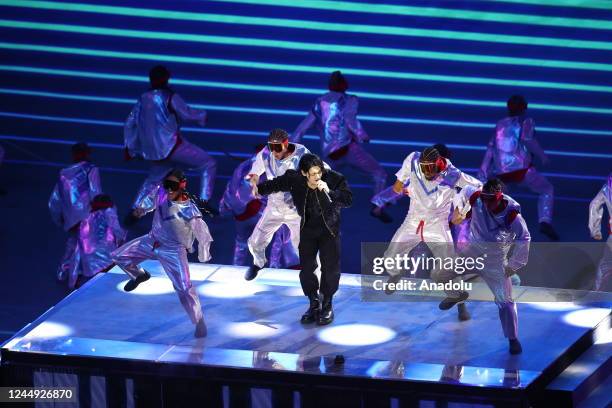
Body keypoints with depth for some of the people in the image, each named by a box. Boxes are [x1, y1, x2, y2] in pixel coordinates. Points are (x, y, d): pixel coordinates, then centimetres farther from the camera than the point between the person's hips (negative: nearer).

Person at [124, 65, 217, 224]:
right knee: (208, 164, 4)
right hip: (172, 146, -6)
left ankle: (136, 211, 21)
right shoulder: (170, 97, -12)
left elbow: (130, 123, 12)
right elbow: (187, 114, -9)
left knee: (153, 180, 29)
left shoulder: (143, 99, 7)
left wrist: (130, 148, 22)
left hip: (153, 151, 7)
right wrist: (202, 116, 11)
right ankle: (204, 202, -4)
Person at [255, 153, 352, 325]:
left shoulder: (334, 179, -24)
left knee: (330, 269, -1)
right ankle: (314, 304, 21)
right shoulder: (294, 179, -17)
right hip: (308, 230, 2)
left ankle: (327, 306, 17)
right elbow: (275, 184, 2)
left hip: (329, 229, -2)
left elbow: (348, 200, -29)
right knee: (306, 269, 4)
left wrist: (329, 192, -41)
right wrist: (258, 188, 6)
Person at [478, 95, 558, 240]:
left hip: (501, 172, 4)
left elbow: (490, 148, 14)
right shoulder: (526, 121, 10)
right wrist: (542, 155, -4)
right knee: (547, 190, 15)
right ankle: (545, 222, -8)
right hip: (521, 169, -4)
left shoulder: (500, 125, 23)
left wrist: (483, 172, 10)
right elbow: (526, 138, -12)